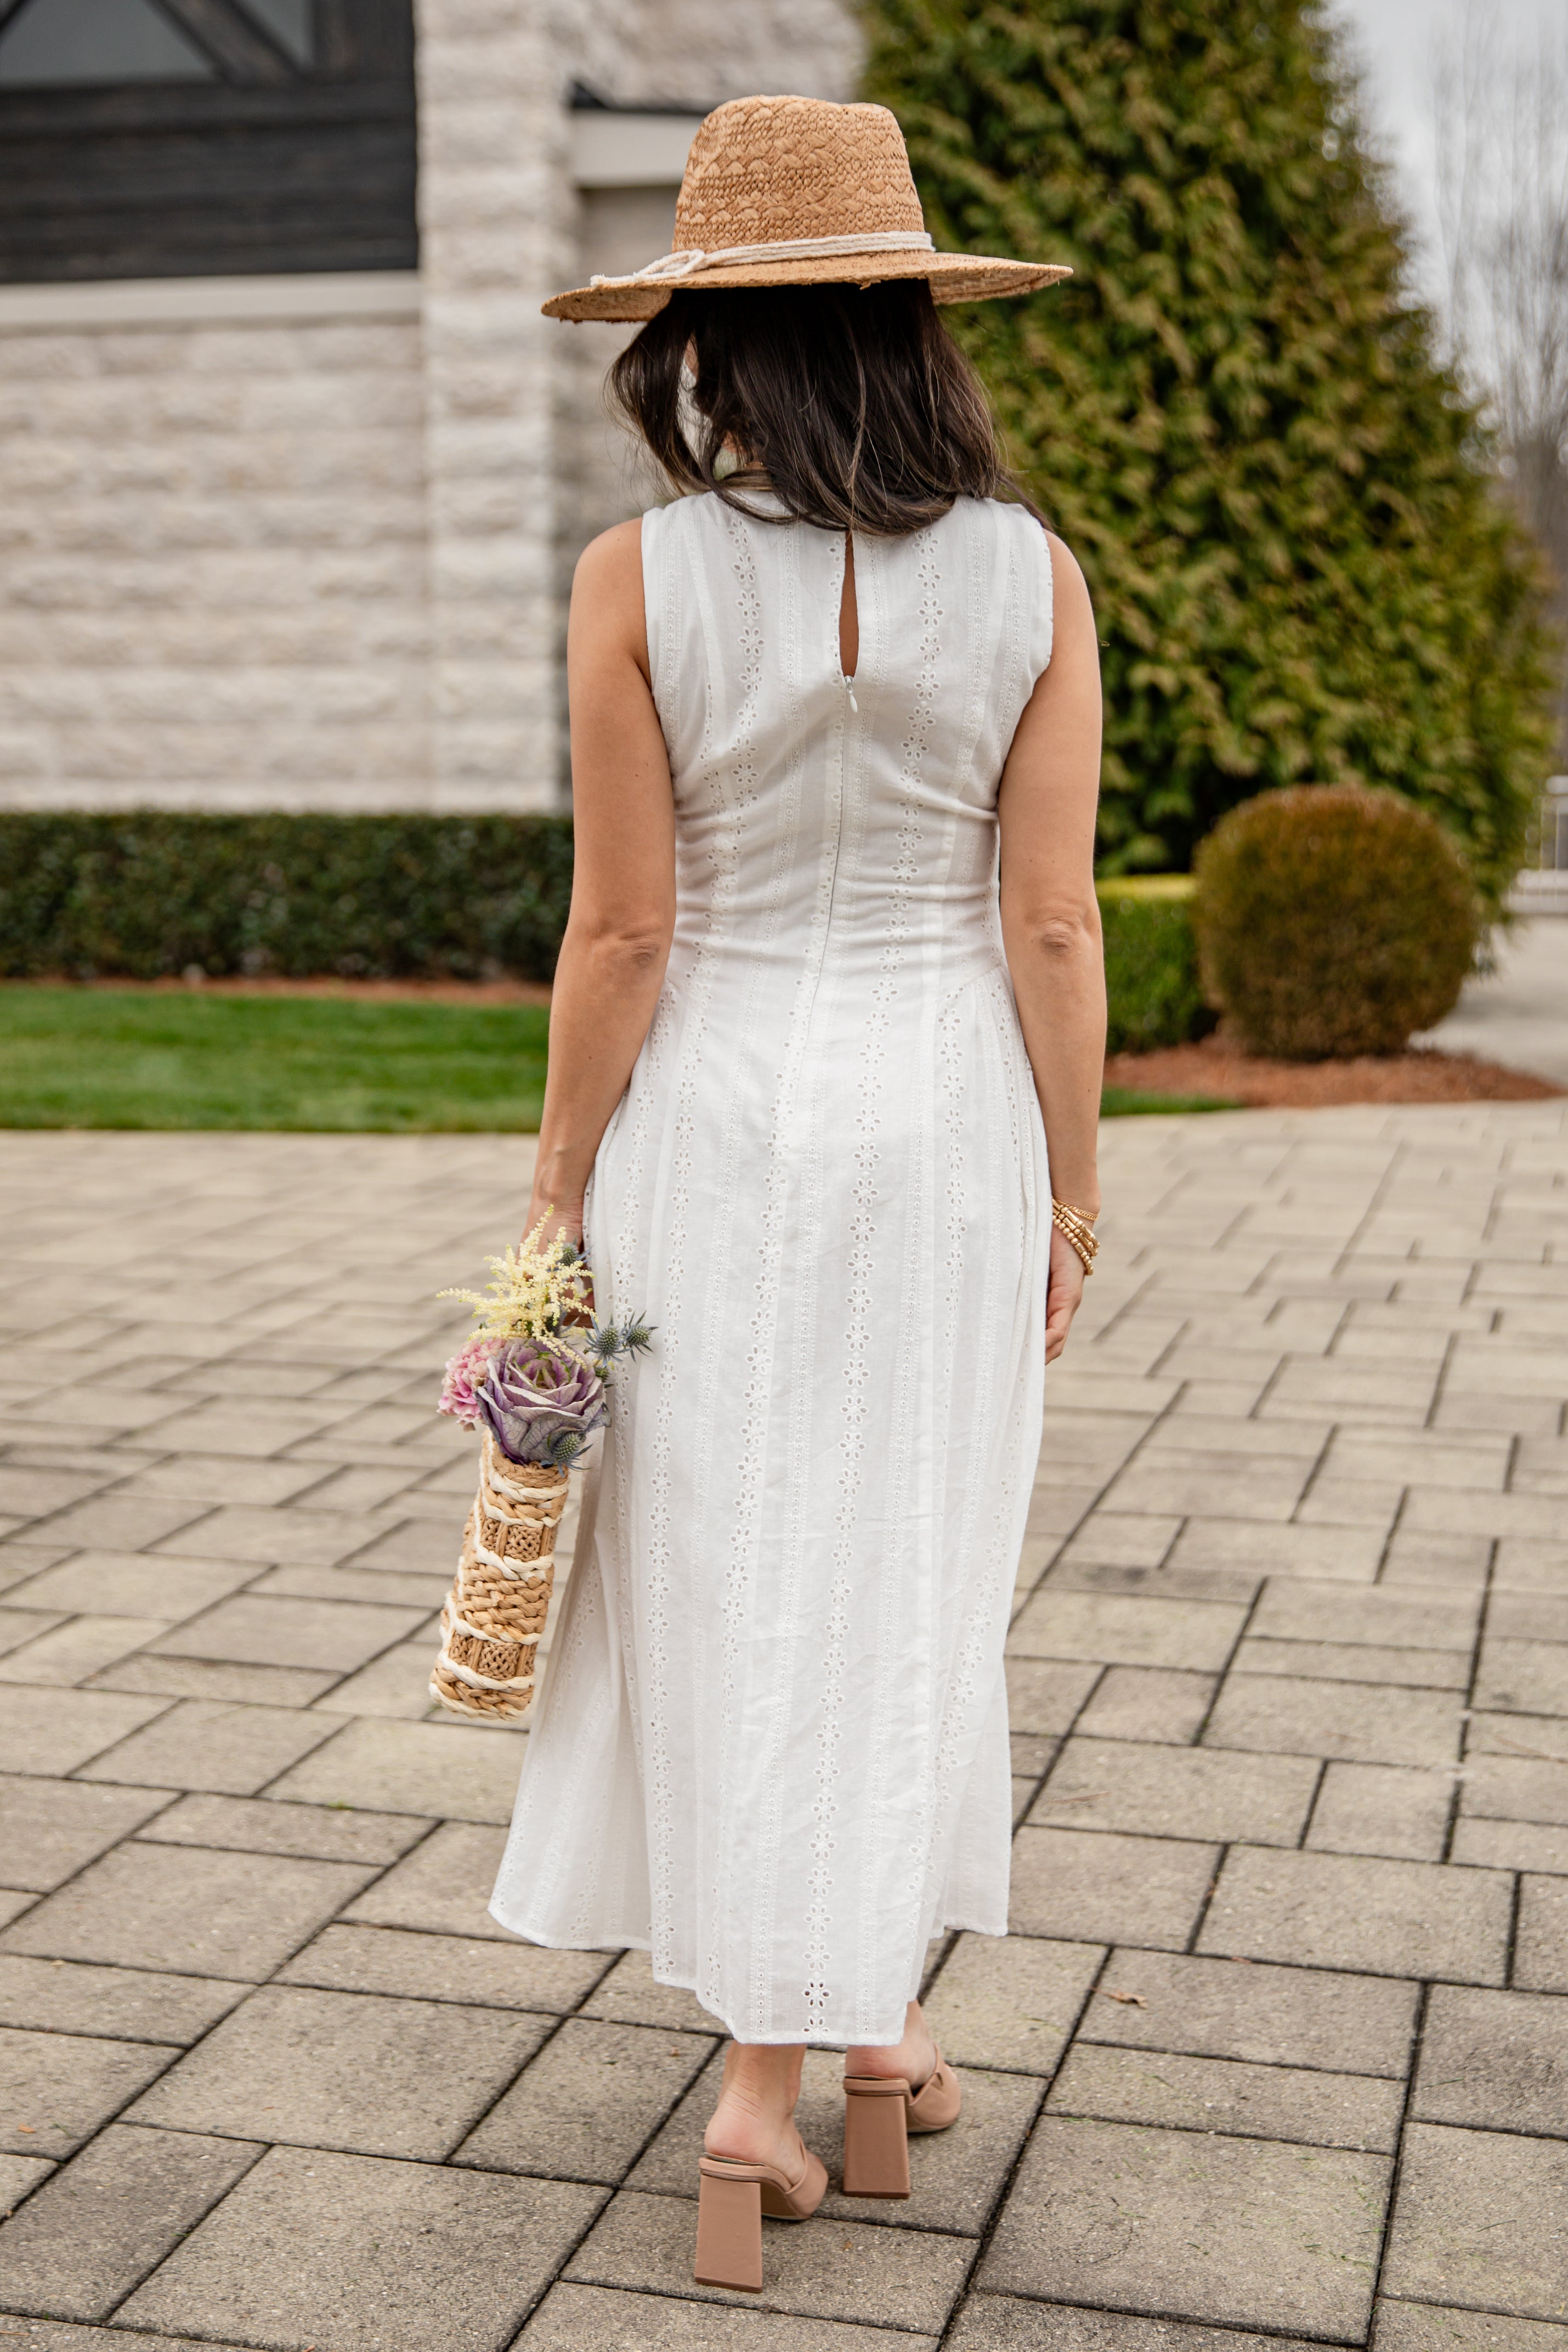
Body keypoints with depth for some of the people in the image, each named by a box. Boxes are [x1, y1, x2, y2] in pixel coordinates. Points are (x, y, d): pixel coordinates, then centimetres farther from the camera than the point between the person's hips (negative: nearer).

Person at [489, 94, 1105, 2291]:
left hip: (712, 1123, -1)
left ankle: (765, 2076, 14)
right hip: (943, 1123, 2)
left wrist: (555, 1200, 1)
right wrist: (1069, 1194, 5)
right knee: (907, 1585, 15)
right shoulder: (1031, 576, -5)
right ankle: (875, 2030, 30)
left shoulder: (638, 581, -10)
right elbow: (1052, 925, -5)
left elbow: (622, 935, -9)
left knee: (727, 1591, 10)